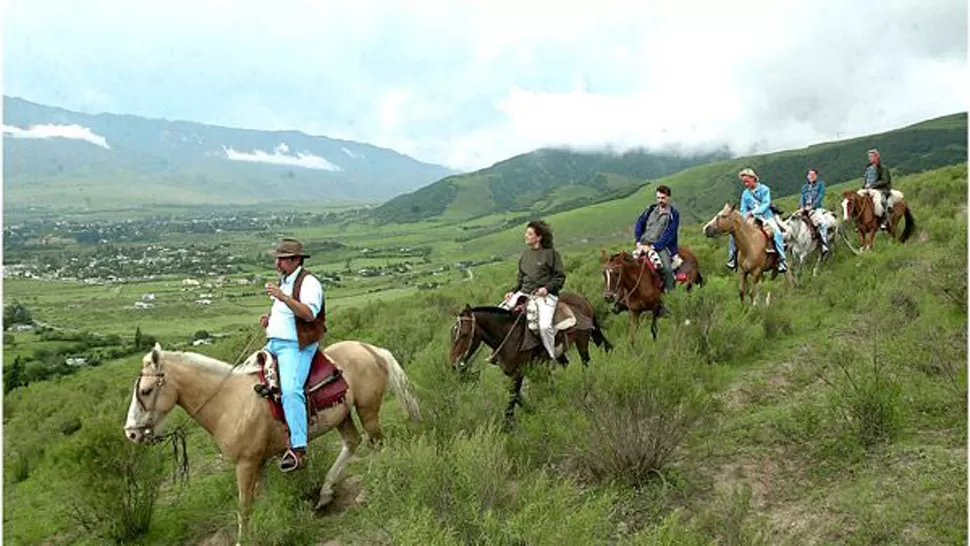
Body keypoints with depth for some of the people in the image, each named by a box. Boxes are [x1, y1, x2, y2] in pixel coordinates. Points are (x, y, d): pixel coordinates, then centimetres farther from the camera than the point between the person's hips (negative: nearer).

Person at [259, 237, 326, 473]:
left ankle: (298, 449, -33)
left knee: (290, 391, -28)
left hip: (295, 346, -10)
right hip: (273, 344, 10)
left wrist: (283, 297, -32)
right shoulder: (283, 282, 22)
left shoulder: (309, 282, -8)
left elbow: (309, 313, -23)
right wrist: (269, 319, 13)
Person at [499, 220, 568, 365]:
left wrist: (547, 288, -17)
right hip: (524, 292, 7)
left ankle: (557, 357, -13)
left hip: (545, 295, -7)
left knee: (544, 325, -30)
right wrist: (513, 291, 8)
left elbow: (560, 277, -2)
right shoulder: (526, 253, 15)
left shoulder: (551, 253, -3)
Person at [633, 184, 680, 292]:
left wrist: (653, 246, -19)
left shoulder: (673, 214, -2)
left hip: (661, 246, -4)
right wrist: (639, 242, -6)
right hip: (644, 244, 4)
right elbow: (639, 224, 9)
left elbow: (669, 234, -10)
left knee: (667, 269, -24)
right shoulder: (651, 209, 11)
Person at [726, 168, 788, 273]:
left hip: (766, 217, -4)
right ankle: (733, 257, -1)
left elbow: (766, 204, -15)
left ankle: (782, 260, -26)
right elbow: (743, 210, 6)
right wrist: (744, 218, -15)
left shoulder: (764, 189, -4)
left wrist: (753, 212, -28)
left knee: (777, 232, -31)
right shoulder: (745, 193, 9)